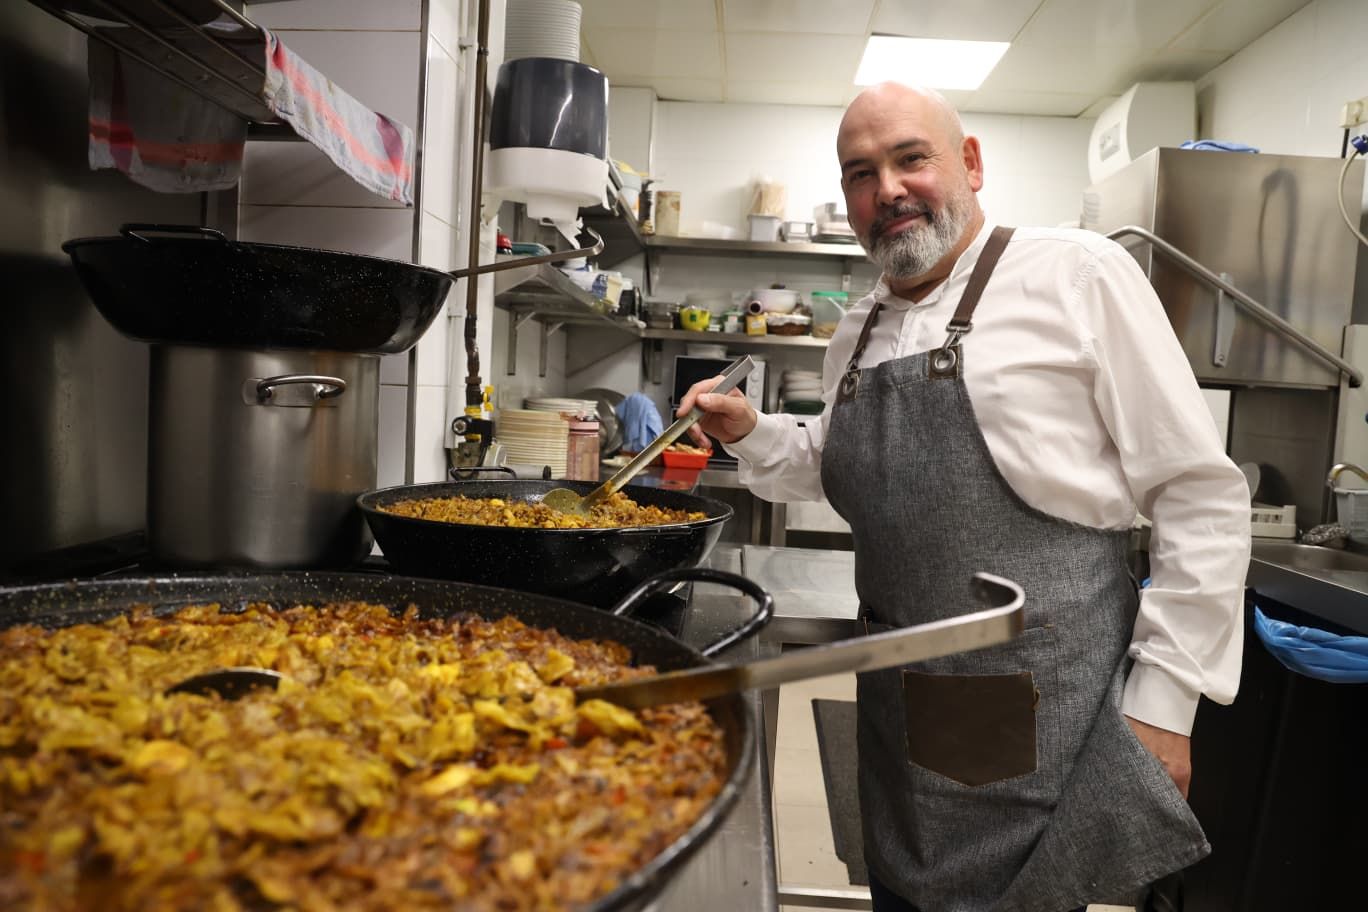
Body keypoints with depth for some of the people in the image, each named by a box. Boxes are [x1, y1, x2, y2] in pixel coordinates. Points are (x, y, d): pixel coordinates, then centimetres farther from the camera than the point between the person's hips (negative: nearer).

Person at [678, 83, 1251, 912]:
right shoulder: (859, 331, 9)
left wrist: (1163, 702, -12)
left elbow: (1201, 495, -11)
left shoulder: (1077, 275, -10)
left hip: (1048, 715, -6)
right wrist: (749, 432, 4)